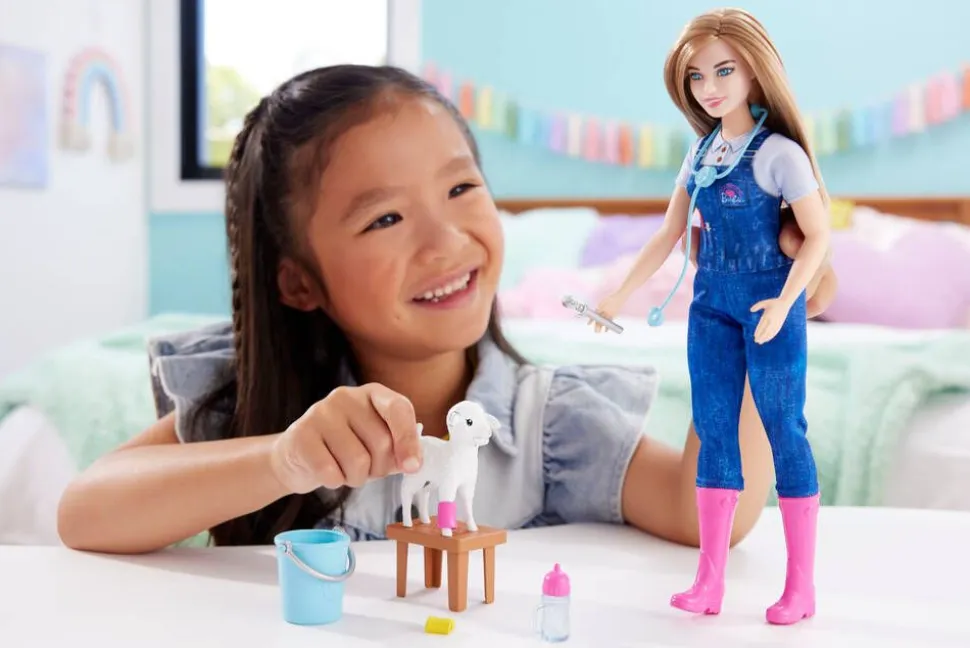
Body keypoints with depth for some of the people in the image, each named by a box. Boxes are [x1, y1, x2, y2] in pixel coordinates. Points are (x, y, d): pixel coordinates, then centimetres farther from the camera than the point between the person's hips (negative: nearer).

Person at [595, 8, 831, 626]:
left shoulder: (779, 152, -11)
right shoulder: (701, 151, 8)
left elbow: (818, 236, -14)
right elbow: (669, 235, 14)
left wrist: (784, 302, -27)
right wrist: (620, 296, 13)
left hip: (768, 303, -6)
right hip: (711, 303, 6)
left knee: (785, 431, 0)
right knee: (714, 432, 6)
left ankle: (802, 585, 10)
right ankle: (710, 580, 12)